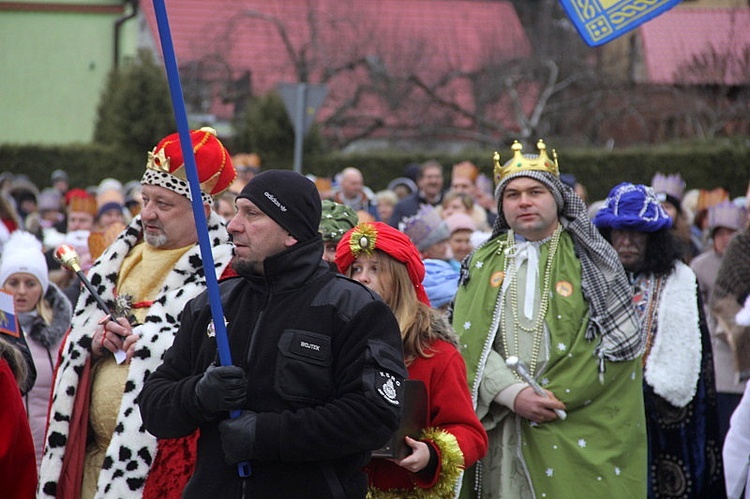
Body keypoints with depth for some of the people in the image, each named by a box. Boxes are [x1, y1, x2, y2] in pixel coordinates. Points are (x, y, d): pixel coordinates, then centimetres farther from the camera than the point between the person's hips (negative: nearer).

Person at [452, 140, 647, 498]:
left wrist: (553, 396, -10)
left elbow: (615, 344, -3)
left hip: (573, 432, -2)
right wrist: (513, 394, -14)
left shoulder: (589, 260, 6)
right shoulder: (483, 264, 13)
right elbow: (468, 343, 2)